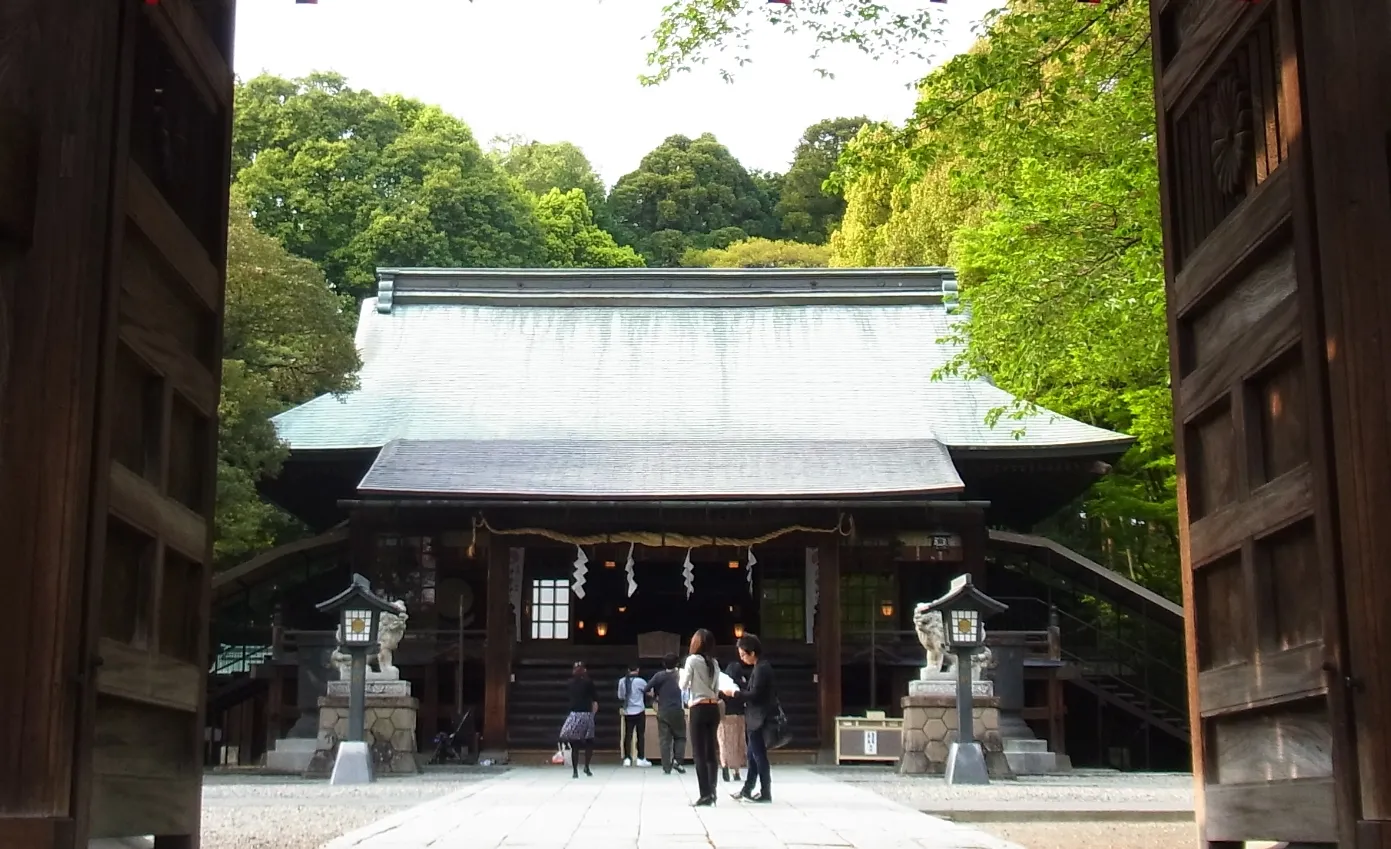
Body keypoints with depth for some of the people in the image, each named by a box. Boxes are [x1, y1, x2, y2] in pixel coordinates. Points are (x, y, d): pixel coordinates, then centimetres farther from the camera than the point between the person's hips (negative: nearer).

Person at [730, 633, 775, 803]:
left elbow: (754, 694, -22)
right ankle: (747, 790, 22)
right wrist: (739, 691, 13)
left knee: (759, 756, -3)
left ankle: (765, 793, 3)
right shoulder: (761, 667, 13)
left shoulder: (761, 669, -18)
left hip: (758, 719, -10)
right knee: (753, 756, 15)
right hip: (755, 718, 10)